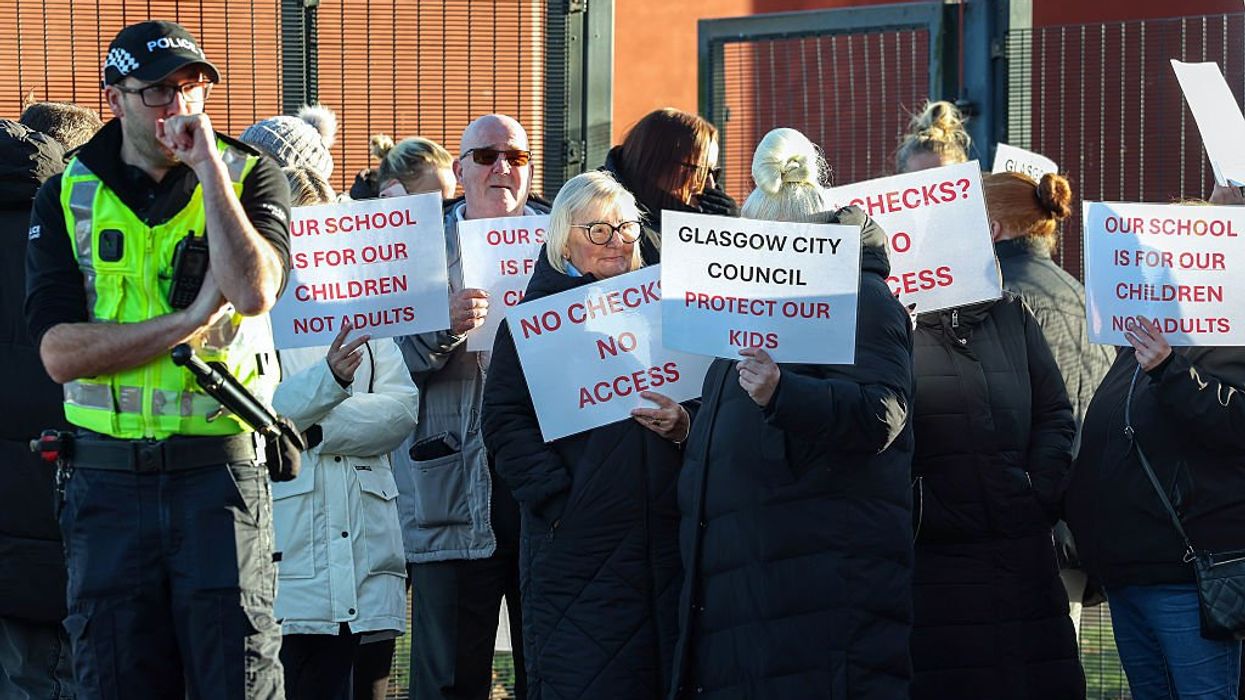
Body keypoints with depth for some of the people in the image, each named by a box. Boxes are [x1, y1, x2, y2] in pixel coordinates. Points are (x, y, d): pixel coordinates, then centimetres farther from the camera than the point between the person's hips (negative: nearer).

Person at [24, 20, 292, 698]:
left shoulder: (249, 178, 3)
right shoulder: (67, 198, 5)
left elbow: (253, 291, -18)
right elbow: (60, 351, -7)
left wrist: (206, 164, -15)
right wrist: (191, 318, -14)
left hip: (221, 470, -1)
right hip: (108, 481, 2)